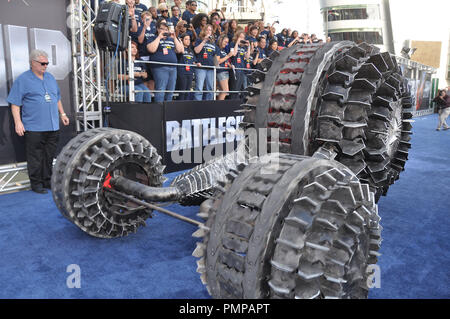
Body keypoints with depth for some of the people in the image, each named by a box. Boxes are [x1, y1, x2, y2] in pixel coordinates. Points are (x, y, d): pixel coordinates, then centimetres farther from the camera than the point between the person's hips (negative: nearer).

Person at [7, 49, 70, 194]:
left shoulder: (50, 77, 16)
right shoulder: (23, 79, -3)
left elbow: (57, 98, 26)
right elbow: (15, 104, -5)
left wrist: (62, 113, 21)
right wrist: (18, 122, -12)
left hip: (53, 127, 6)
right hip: (34, 128, -5)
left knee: (49, 157, 11)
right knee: (35, 159, 0)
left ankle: (47, 181, 22)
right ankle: (36, 183, 10)